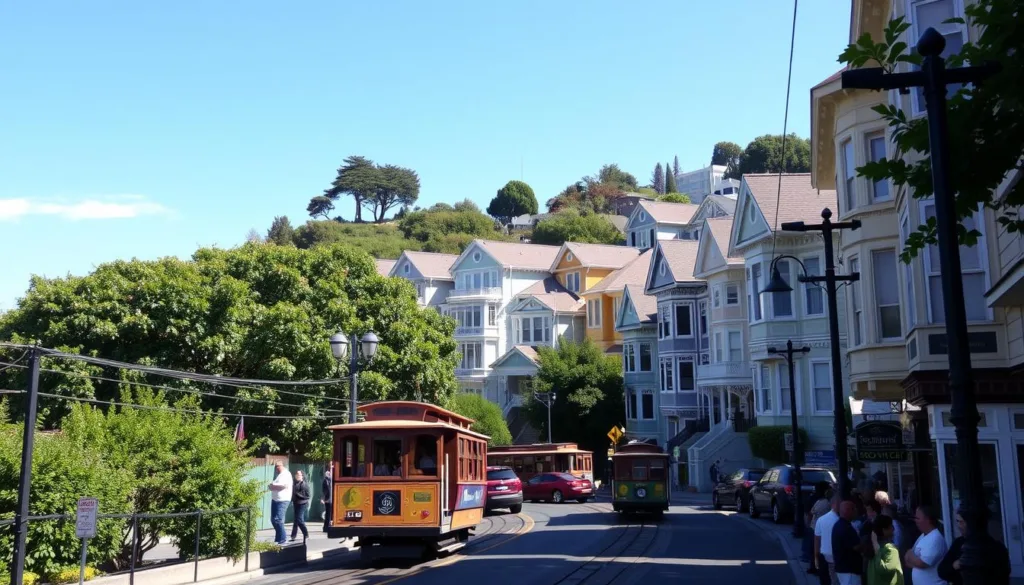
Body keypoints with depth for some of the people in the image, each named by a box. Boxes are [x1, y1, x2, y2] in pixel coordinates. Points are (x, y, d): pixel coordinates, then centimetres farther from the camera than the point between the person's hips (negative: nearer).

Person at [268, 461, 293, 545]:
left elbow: (284, 486, -21)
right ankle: (278, 538, 23)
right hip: (275, 500, 10)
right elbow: (273, 485, 24)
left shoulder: (286, 475, -9)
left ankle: (282, 539, -3)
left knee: (278, 519, -12)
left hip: (282, 500, -10)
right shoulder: (280, 475, 21)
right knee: (273, 519, 12)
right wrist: (271, 486, 1)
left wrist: (273, 486, -10)